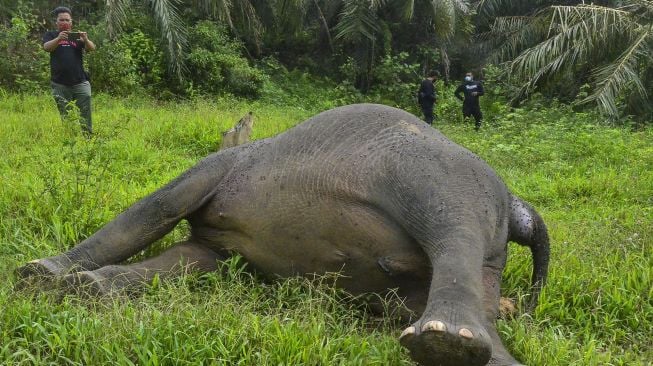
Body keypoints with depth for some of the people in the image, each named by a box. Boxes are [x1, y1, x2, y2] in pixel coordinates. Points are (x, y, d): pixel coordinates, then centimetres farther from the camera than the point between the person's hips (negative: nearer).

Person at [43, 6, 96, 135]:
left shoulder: (77, 35, 11)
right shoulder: (51, 35, 9)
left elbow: (92, 48, -5)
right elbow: (47, 47, -13)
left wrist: (86, 40, -28)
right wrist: (59, 39, -34)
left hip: (80, 83, 0)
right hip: (60, 85, 0)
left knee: (85, 115, -7)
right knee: (65, 116, 5)